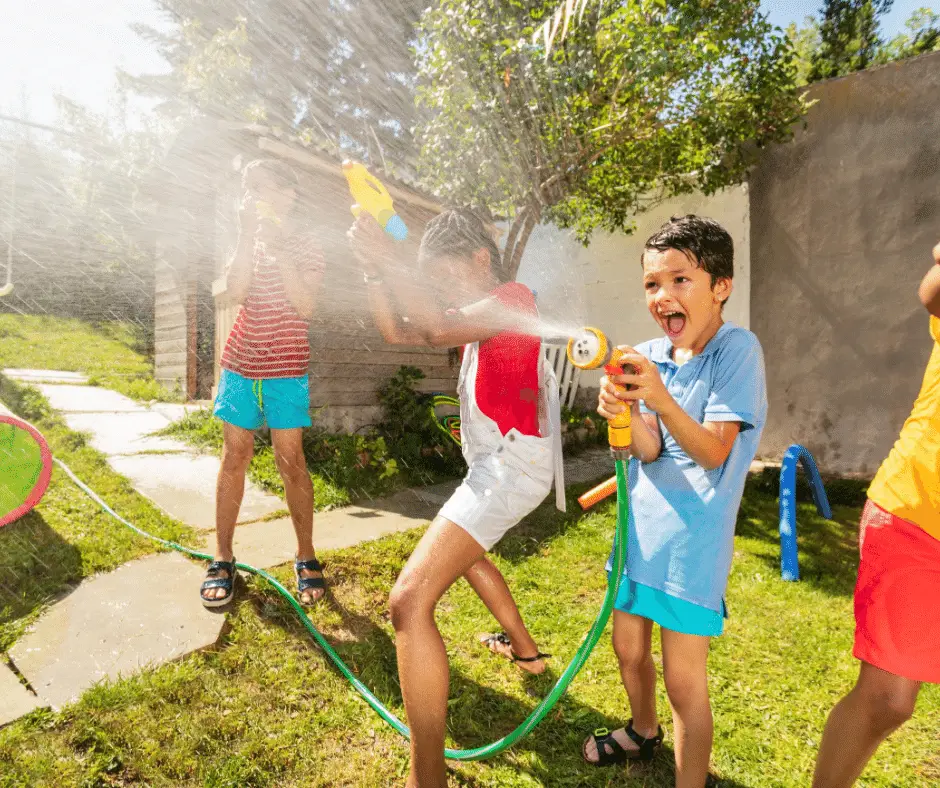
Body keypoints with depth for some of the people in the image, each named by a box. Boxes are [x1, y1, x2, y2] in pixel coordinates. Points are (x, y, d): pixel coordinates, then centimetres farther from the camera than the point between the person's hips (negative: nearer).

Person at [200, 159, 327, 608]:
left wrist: (277, 248, -18)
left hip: (285, 368, -3)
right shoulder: (248, 239, 10)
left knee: (290, 459, -4)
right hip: (240, 362, 4)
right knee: (235, 455, 4)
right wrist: (247, 238, -12)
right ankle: (222, 559, 14)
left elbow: (305, 306, -16)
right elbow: (236, 292, -7)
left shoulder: (305, 244, -1)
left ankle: (306, 558, 9)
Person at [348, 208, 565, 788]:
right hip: (497, 464, 11)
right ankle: (525, 648, 51)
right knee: (463, 550, 35)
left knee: (410, 600, -19)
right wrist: (373, 269, -2)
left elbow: (439, 330, -26)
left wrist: (387, 262, -19)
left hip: (513, 463, -11)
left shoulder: (514, 296, -7)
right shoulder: (482, 312, 19)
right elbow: (398, 331, 12)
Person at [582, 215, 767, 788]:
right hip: (640, 527, 6)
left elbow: (713, 452, -17)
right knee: (629, 649, 22)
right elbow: (649, 451, -8)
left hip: (692, 541, -6)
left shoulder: (737, 350, -12)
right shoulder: (647, 356, 1)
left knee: (684, 681, 4)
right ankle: (644, 733, 51)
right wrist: (624, 411, -29)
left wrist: (662, 400, -34)